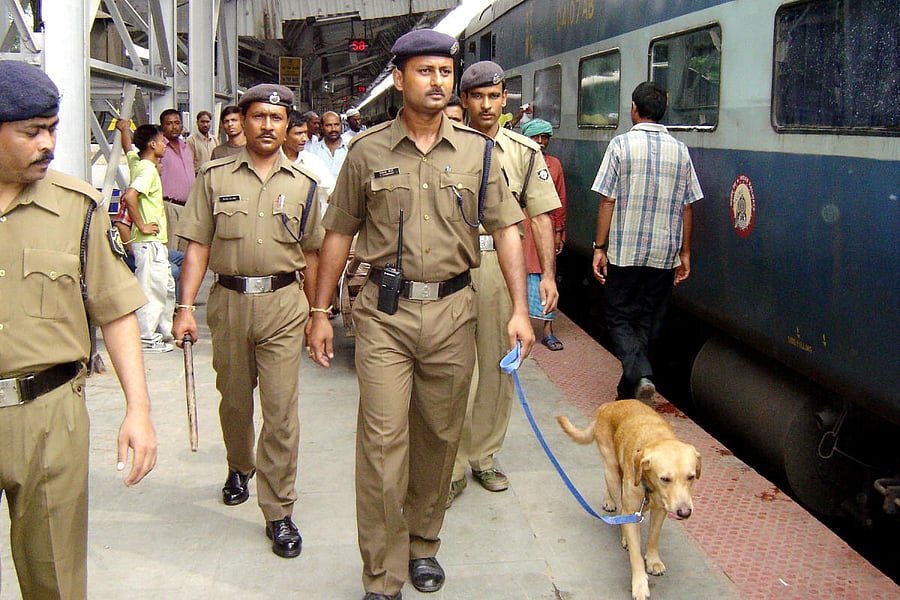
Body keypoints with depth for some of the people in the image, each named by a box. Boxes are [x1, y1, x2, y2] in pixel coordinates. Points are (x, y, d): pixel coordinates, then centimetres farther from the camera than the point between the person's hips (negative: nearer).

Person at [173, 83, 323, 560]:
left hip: (283, 304, -1)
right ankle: (239, 468, 45)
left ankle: (279, 511, 5)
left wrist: (316, 314, 11)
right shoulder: (215, 177, 4)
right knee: (233, 398, 16)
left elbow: (310, 254, 11)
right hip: (229, 300, 1)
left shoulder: (302, 184, 7)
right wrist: (185, 307, -7)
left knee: (281, 408, -4)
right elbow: (197, 247, 1)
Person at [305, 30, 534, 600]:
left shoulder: (476, 151, 6)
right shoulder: (368, 151, 3)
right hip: (385, 312, -2)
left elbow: (506, 229, 5)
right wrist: (320, 311, 7)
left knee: (440, 435, 12)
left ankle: (424, 543, 32)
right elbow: (340, 233, 8)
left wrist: (520, 309, -3)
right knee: (382, 441, -5)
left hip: (452, 310, 2)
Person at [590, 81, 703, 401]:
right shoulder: (680, 150, 5)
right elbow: (687, 207, 6)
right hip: (664, 255, 3)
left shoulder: (621, 144, -6)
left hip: (625, 252, -3)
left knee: (620, 317, 8)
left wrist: (600, 247, -4)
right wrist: (684, 253, 13)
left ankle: (638, 373, -16)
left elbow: (608, 200, -9)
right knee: (649, 321, 13)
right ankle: (631, 389, 18)